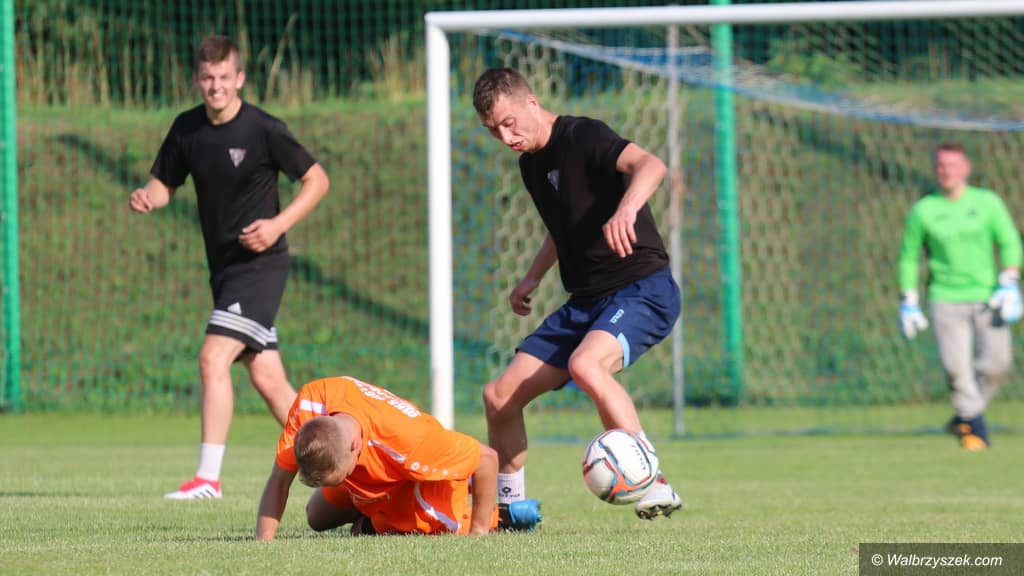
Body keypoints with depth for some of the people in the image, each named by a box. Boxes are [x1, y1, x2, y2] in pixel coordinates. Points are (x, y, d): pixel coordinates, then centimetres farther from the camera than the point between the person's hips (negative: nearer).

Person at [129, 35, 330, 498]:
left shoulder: (263, 129, -12)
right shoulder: (187, 128, 5)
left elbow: (317, 179, -5)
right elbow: (164, 183, 15)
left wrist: (279, 224, -17)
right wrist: (146, 198, -9)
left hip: (260, 264, -7)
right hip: (223, 267, 7)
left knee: (213, 358, -19)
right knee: (267, 378, 8)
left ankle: (208, 477, -18)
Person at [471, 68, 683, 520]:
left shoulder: (583, 137, -14)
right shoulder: (531, 163, 13)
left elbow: (650, 166, -34)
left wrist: (625, 210, -53)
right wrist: (532, 278, 21)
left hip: (642, 290, -9)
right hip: (586, 302, 9)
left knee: (585, 365, -37)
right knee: (499, 396, 2)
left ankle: (655, 487, -31)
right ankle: (509, 505, 22)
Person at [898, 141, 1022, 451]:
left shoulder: (987, 202, 4)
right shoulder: (923, 210, 3)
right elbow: (909, 258, 9)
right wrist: (908, 304, 4)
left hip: (987, 297, 1)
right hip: (945, 299, -1)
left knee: (997, 361, -10)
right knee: (956, 365, -14)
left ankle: (964, 417, 11)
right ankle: (974, 424, 4)